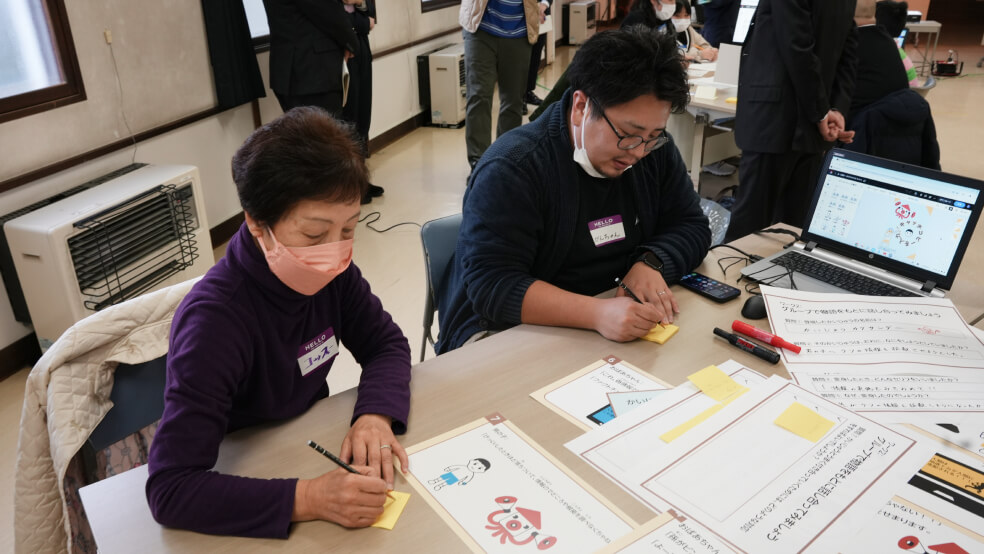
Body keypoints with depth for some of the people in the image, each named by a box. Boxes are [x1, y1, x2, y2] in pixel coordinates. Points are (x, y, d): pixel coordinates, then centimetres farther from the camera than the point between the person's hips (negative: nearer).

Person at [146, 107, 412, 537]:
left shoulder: (330, 272, -13)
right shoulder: (215, 321, -28)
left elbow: (386, 344, -4)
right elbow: (169, 489, -30)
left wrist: (375, 414, -23)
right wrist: (306, 499, -40)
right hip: (245, 500, -4)